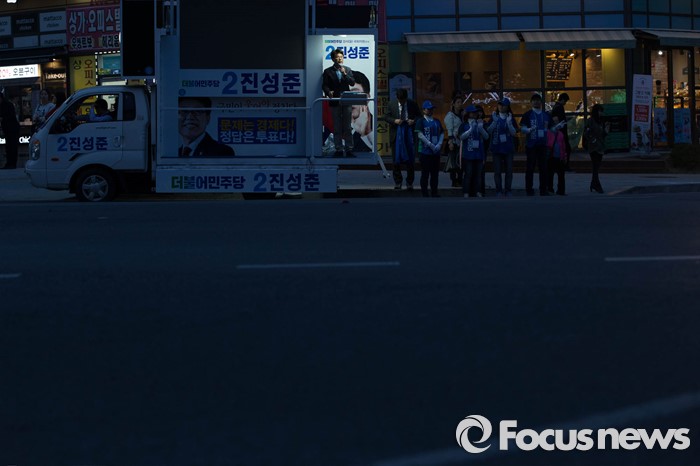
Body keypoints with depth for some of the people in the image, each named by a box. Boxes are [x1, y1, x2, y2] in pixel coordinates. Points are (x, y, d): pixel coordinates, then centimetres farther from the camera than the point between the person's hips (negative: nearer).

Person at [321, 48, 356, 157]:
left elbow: (352, 83, 1)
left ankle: (349, 150, 5)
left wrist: (345, 74, -13)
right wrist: (328, 92, -20)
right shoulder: (328, 71, 5)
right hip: (335, 102, -2)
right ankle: (338, 150, 5)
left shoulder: (347, 70, 11)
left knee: (348, 127, 2)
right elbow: (324, 85, 0)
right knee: (337, 128, 1)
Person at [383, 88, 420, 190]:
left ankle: (409, 182, 10)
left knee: (410, 158, 1)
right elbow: (386, 117, 5)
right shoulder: (392, 104, 0)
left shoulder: (412, 104, -1)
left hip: (409, 133, 0)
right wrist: (394, 121, -13)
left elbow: (418, 115, 8)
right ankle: (397, 181, 16)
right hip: (396, 133, 0)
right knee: (396, 159, 5)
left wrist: (414, 121, -12)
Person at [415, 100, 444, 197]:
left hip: (436, 152, 5)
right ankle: (424, 193, 2)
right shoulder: (421, 121, -2)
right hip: (425, 151, -5)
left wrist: (439, 144, -5)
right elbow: (420, 135, -11)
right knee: (425, 173, -3)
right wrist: (430, 144, -15)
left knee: (435, 173, 8)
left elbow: (442, 133, 13)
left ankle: (434, 192, 16)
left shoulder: (437, 121, 14)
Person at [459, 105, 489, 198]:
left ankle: (478, 191, 8)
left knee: (478, 173, 4)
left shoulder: (480, 124, 12)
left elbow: (486, 136, 4)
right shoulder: (464, 125, 3)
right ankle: (466, 192, -3)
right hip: (468, 153, -3)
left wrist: (480, 128, -13)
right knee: (468, 173, -6)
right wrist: (471, 129, -19)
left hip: (479, 153, 3)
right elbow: (461, 137, -11)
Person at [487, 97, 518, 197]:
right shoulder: (494, 117, 5)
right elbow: (489, 131, -1)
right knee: (497, 170, 0)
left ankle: (508, 190, 9)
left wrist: (509, 123, -16)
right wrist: (494, 121, -15)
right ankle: (499, 190, 6)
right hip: (496, 147, 0)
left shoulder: (510, 118, 5)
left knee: (509, 170, 1)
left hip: (508, 147, 0)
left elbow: (514, 133, -1)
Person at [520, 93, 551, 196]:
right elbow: (522, 128, -3)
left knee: (543, 168, 4)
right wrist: (529, 130, -22)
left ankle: (543, 190, 9)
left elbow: (551, 128, 19)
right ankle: (529, 190, 3)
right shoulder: (528, 114, 2)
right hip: (531, 144, -4)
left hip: (543, 144, 4)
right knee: (530, 167, -2)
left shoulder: (546, 115, 14)